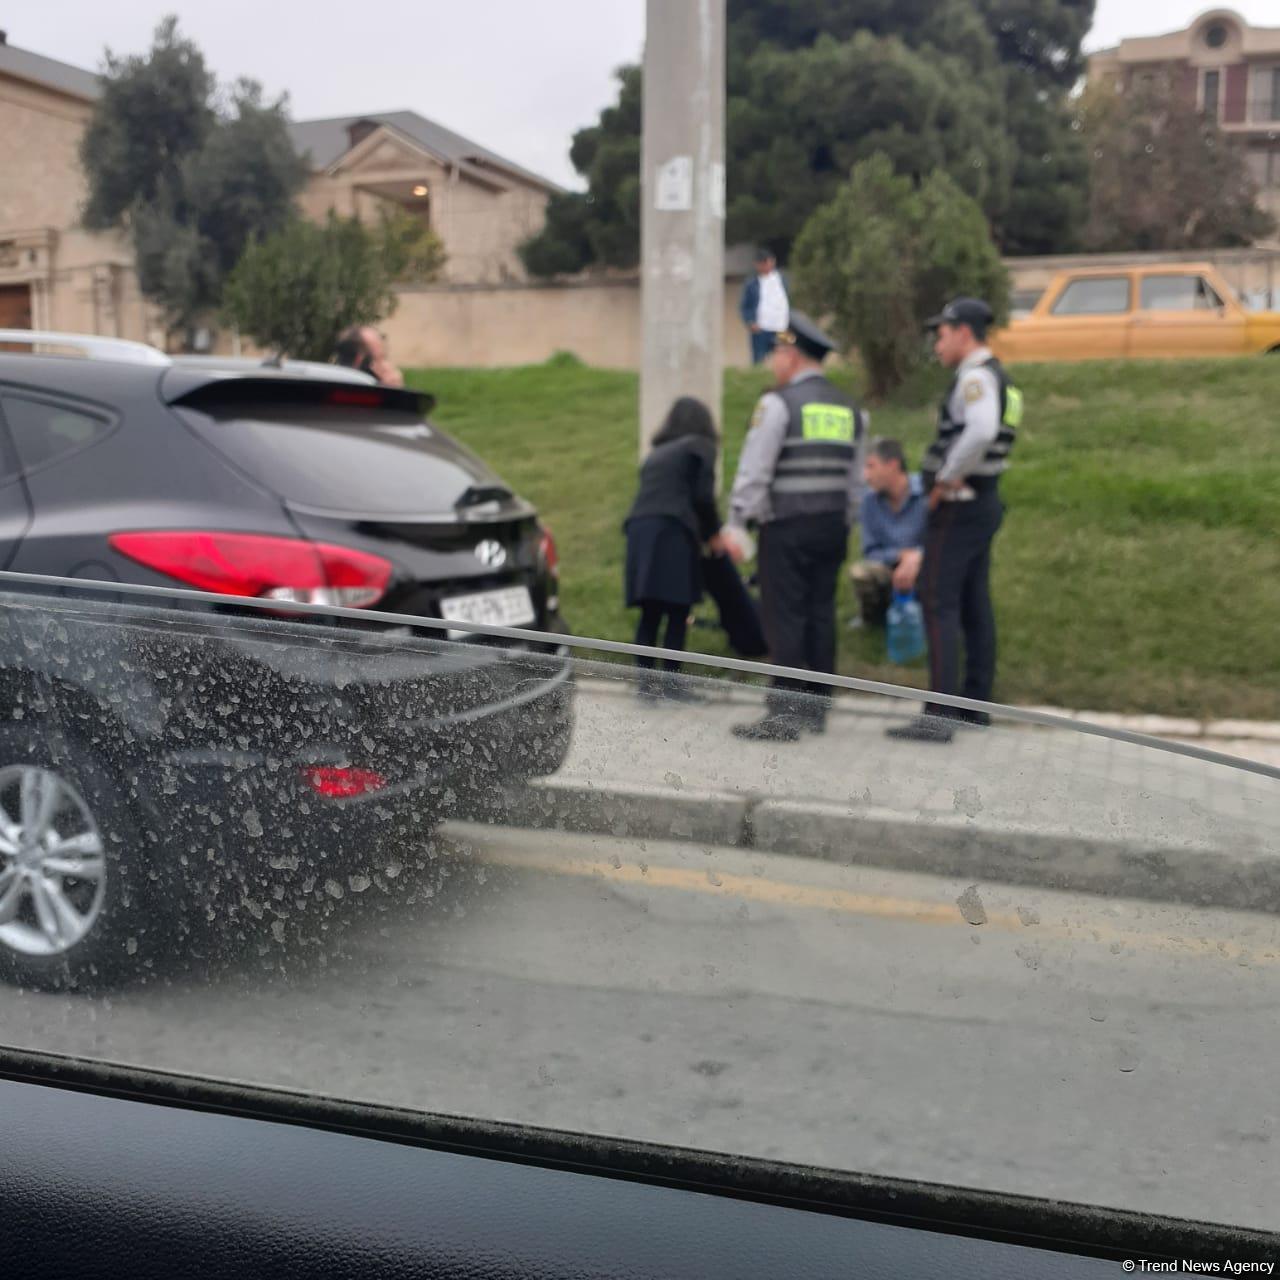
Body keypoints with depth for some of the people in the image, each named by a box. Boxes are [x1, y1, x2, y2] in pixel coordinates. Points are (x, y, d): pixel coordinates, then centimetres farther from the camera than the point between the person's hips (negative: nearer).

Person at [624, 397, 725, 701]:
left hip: (639, 530, 6)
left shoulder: (656, 453, 27)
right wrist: (713, 534, 11)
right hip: (672, 531, -6)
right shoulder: (700, 447, 7)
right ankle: (670, 684, -5)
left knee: (650, 614, 7)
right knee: (677, 613, -3)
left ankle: (646, 681, 6)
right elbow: (702, 496, -3)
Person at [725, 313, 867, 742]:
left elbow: (754, 469, -11)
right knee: (821, 614, 9)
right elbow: (855, 478, 15)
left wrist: (736, 522, -8)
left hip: (787, 525, -7)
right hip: (833, 525, 7)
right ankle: (816, 709, 13)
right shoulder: (849, 409, 14)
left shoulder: (778, 403, -7)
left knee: (785, 617, -6)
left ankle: (784, 714, -8)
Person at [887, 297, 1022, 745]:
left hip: (958, 506, -10)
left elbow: (981, 430, -34)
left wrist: (947, 478, -22)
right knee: (975, 606, 13)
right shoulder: (997, 378, 17)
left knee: (939, 606, -10)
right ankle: (975, 704, 21)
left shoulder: (976, 377, -15)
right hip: (984, 502, 10)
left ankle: (938, 716, -12)